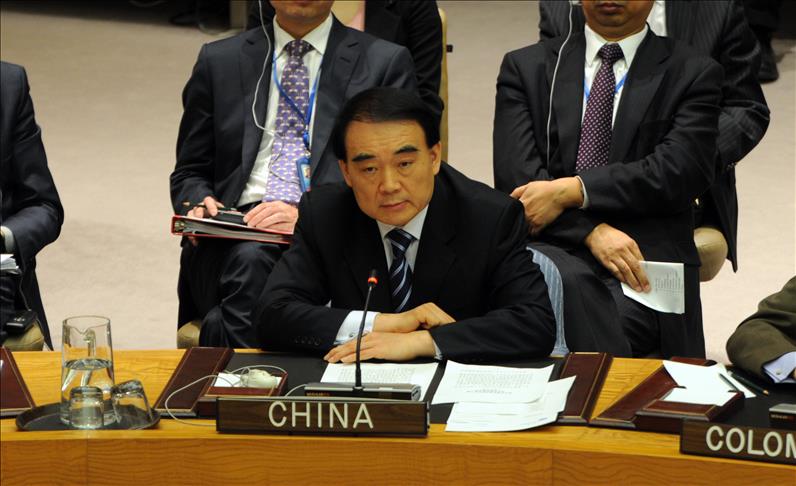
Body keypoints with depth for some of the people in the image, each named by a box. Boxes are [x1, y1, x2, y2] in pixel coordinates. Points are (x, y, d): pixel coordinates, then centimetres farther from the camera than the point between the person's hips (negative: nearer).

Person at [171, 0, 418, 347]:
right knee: (250, 259, -35)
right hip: (235, 238, 3)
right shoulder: (219, 61, 17)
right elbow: (189, 174, 21)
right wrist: (200, 204, -4)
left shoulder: (386, 63, 9)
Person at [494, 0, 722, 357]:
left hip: (644, 260, -1)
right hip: (552, 247, 1)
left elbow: (678, 172, -4)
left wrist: (569, 191, -12)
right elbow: (515, 177, 2)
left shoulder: (693, 75, 11)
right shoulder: (525, 68, 16)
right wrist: (592, 231, -13)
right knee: (568, 282, -35)